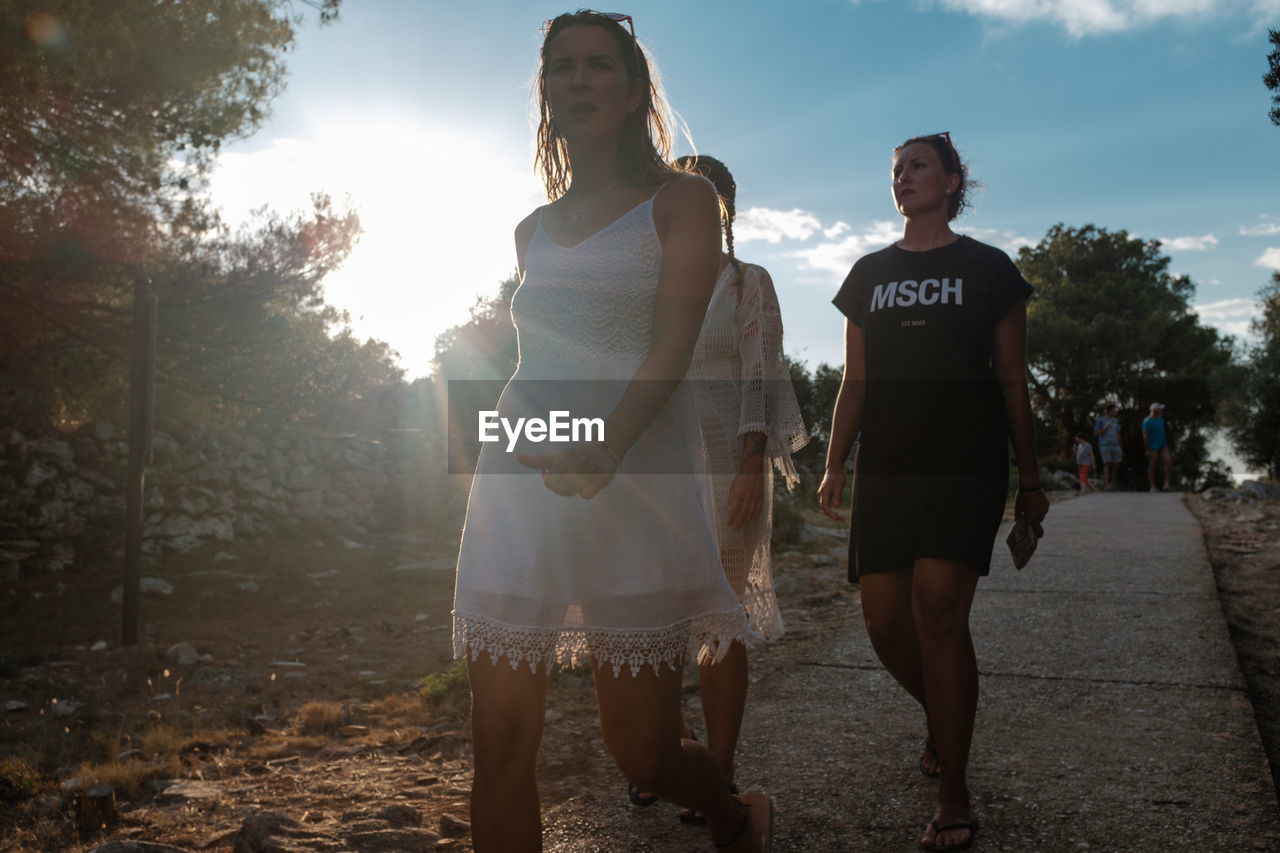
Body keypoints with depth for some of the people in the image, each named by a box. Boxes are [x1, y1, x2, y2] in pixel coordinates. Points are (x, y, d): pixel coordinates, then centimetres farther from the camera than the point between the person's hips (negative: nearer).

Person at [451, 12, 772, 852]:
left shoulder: (682, 200, 5)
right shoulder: (534, 230, 19)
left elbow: (672, 347, -11)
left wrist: (605, 449, -28)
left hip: (634, 477, -4)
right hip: (521, 482, 5)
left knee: (645, 754, 2)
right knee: (502, 749, 0)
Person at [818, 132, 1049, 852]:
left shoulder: (987, 268, 8)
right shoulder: (870, 274, 16)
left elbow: (1013, 382, 7)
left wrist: (1031, 479, 4)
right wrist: (834, 466, 6)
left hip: (967, 467, -3)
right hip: (886, 469, 4)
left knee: (938, 607, -18)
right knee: (885, 620, -1)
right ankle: (943, 716, 32)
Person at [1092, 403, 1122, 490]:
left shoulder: (1115, 421, 15)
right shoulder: (1100, 420, -2)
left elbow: (1118, 434, 17)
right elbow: (1096, 433, -5)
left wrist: (1120, 448, 13)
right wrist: (1106, 428, -18)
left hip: (1115, 446, 6)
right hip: (1104, 446, -6)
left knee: (1116, 466, 0)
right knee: (1107, 465, -15)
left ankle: (1112, 484, 12)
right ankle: (1106, 485, -17)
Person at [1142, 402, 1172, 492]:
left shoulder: (1160, 418, 9)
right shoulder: (1147, 421, -15)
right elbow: (1145, 436, -16)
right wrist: (1147, 450, -18)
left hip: (1163, 445, 7)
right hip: (1153, 447, -7)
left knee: (1168, 462, -10)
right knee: (1152, 466, 0)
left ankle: (1166, 484, -8)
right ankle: (1152, 487, 7)